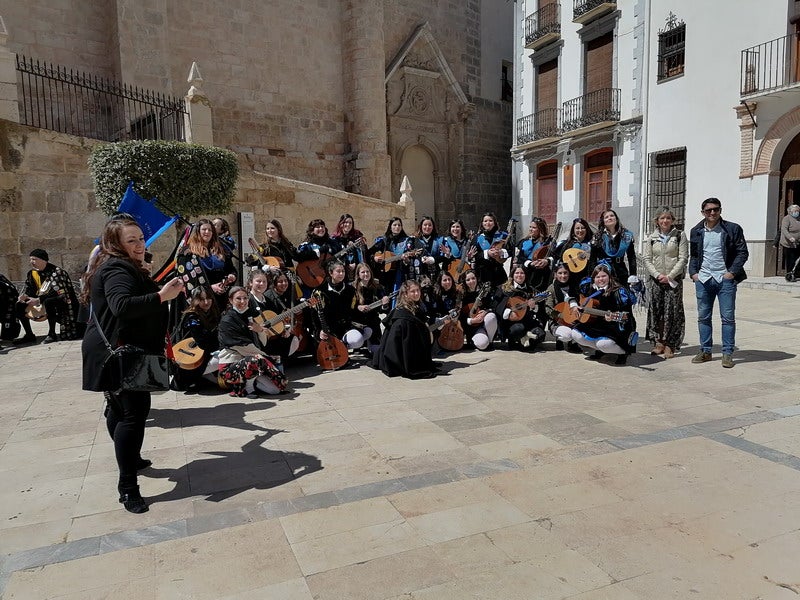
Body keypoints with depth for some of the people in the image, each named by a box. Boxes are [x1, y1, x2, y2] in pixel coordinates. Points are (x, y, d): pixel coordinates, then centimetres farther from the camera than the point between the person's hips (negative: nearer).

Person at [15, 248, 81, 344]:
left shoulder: (55, 271, -17)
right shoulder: (32, 273, 5)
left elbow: (57, 291, -27)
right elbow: (29, 290, 7)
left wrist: (38, 300, -31)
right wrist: (24, 296, -16)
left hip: (61, 302, -8)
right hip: (42, 302, 8)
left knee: (48, 301, -38)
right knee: (20, 306, -3)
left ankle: (51, 334, -25)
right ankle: (29, 335, 3)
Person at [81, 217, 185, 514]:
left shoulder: (124, 267, 17)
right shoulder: (117, 269, -18)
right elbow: (121, 305, -37)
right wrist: (161, 296, -39)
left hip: (119, 353, 11)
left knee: (120, 408, 23)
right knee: (134, 412, -13)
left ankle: (130, 458, 41)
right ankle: (127, 487, -10)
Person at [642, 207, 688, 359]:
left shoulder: (680, 236, 3)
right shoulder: (651, 238, 10)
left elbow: (683, 258, -3)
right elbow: (646, 259, 4)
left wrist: (670, 276, -11)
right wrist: (657, 275, -9)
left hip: (674, 279, -2)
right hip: (655, 279, 2)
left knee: (672, 311, -3)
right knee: (655, 310, 2)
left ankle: (669, 345, 3)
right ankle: (658, 342, 11)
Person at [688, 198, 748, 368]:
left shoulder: (733, 229, 0)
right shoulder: (696, 231, 10)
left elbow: (743, 252, -1)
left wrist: (732, 272, -10)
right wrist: (693, 272, 3)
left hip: (725, 279, -3)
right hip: (703, 279, 3)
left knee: (728, 317, -1)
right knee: (703, 317, 8)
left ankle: (727, 354, 6)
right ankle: (705, 351, 17)